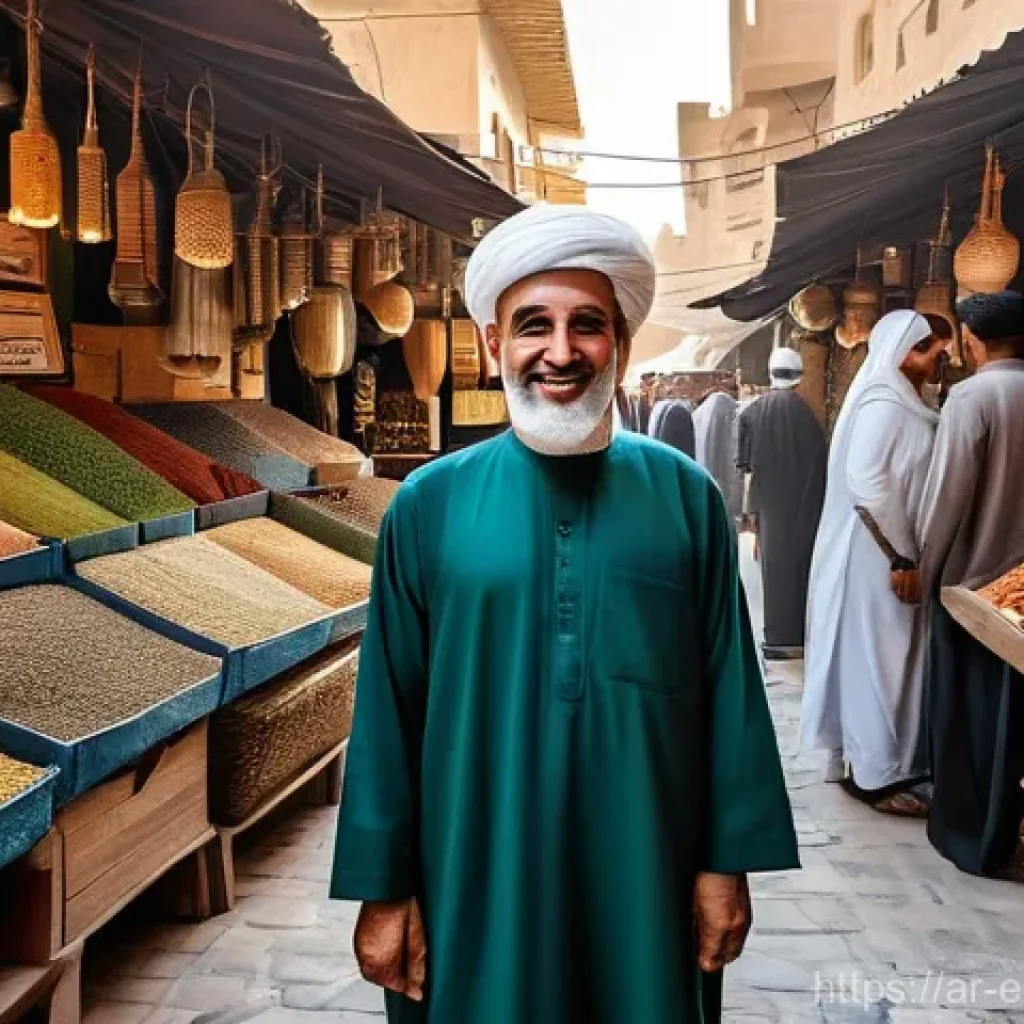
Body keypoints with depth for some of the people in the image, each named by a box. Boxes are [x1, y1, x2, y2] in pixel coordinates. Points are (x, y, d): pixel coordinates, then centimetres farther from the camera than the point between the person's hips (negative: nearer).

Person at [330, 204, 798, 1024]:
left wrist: (728, 861, 0)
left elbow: (729, 693, -1)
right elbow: (389, 709, -3)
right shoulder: (430, 506, -6)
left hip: (646, 868, 1)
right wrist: (384, 887, -1)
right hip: (479, 872, 0)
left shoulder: (685, 496, -4)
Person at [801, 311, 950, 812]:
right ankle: (876, 774, 8)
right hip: (879, 555, -10)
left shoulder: (905, 404, 13)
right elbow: (866, 484, -25)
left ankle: (867, 758, 24)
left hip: (892, 550, 10)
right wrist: (901, 557, -22)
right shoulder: (884, 404, -17)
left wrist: (908, 554, 12)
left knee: (885, 658, 14)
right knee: (878, 658, -2)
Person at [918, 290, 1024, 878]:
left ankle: (967, 834, 18)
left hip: (973, 578, -5)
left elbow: (947, 495, -16)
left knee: (966, 714, 8)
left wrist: (927, 569, -4)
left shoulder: (973, 397, -15)